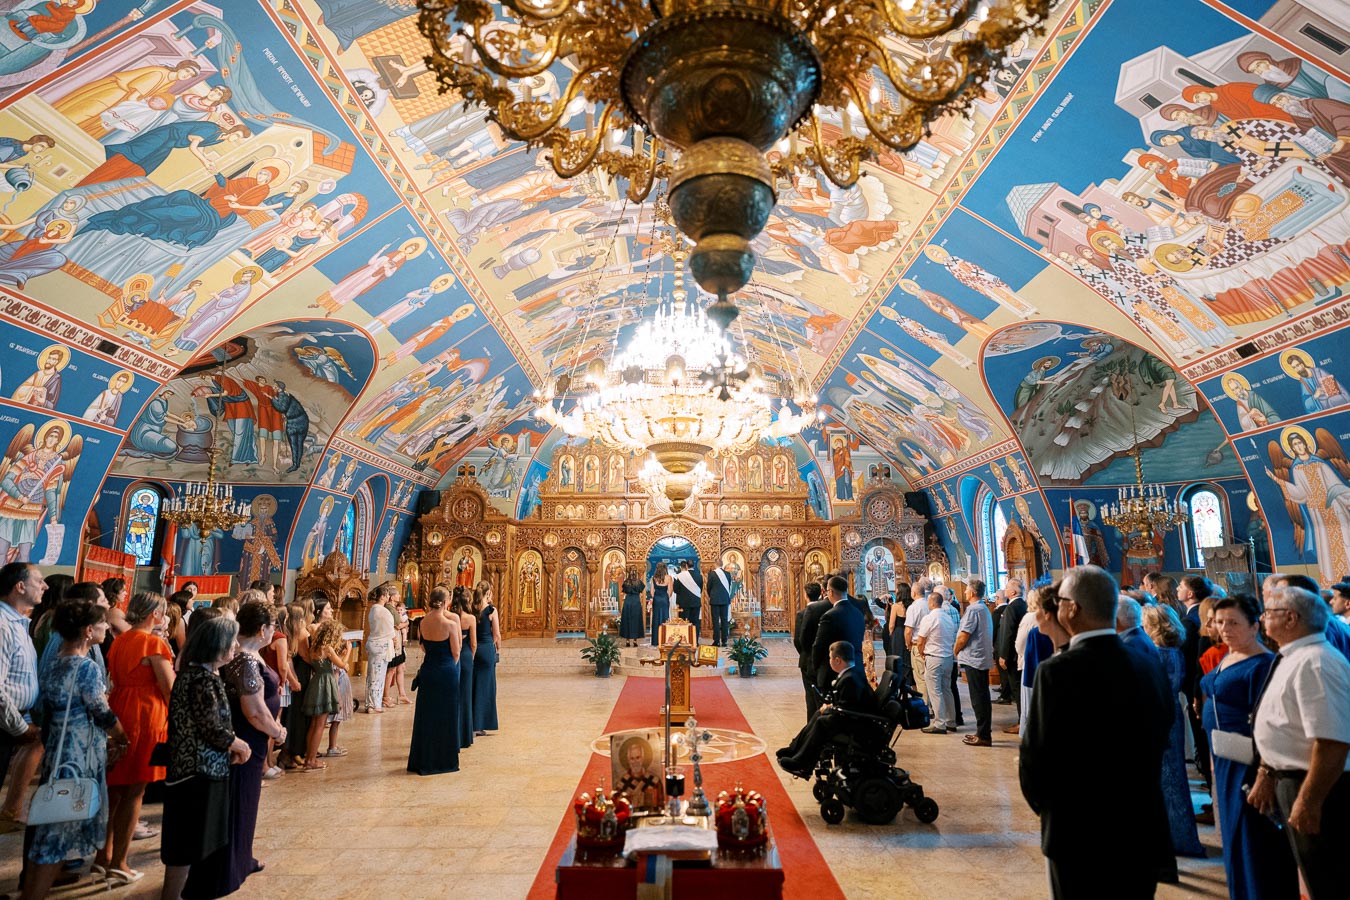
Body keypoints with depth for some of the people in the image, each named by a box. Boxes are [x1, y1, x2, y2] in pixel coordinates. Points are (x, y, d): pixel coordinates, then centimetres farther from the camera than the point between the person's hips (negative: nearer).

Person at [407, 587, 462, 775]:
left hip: (428, 671, 5)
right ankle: (444, 759, 16)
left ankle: (423, 760, 23)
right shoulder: (450, 624, -17)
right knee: (446, 717, 8)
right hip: (447, 672, -4)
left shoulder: (424, 623, -2)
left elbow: (424, 647, 11)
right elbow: (456, 651, -10)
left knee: (425, 715, 14)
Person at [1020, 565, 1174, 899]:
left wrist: (1040, 801, 2)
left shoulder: (1058, 671, -22)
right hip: (1143, 833, 5)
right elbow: (1157, 749, 4)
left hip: (1079, 836, -5)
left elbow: (1035, 760, -19)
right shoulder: (1152, 672, -4)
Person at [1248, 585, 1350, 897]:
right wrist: (1266, 775, 14)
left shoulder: (1313, 663, -24)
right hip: (1289, 780, 10)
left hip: (1317, 789, -9)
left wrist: (1309, 801, -25)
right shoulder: (1291, 659, 8)